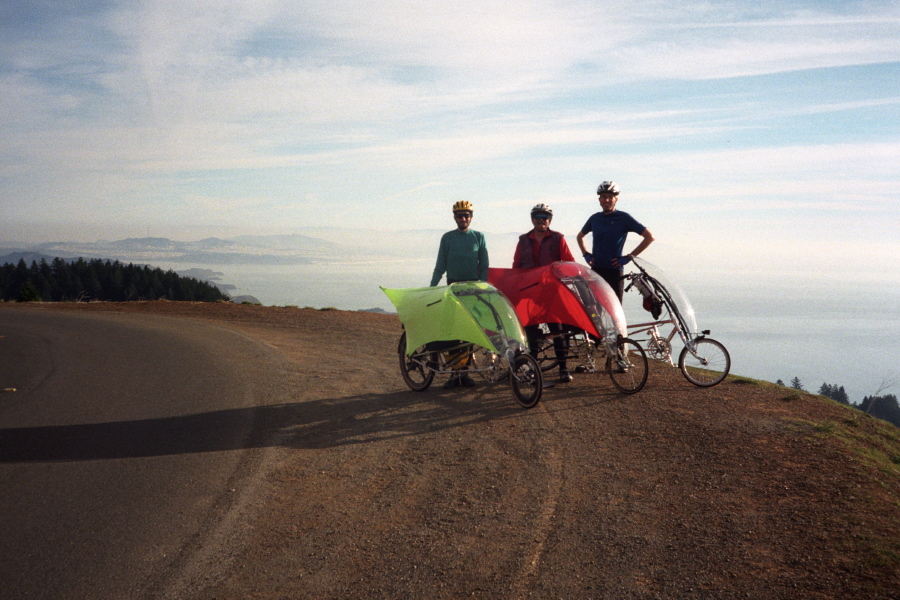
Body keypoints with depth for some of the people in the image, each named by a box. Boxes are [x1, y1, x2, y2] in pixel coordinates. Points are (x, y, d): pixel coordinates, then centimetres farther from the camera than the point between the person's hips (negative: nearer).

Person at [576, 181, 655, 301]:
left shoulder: (624, 218, -2)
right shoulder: (595, 218, 10)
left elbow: (650, 237, -5)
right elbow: (580, 236, 29)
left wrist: (629, 257, -8)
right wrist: (585, 254, 12)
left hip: (615, 272, -4)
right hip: (596, 271, 4)